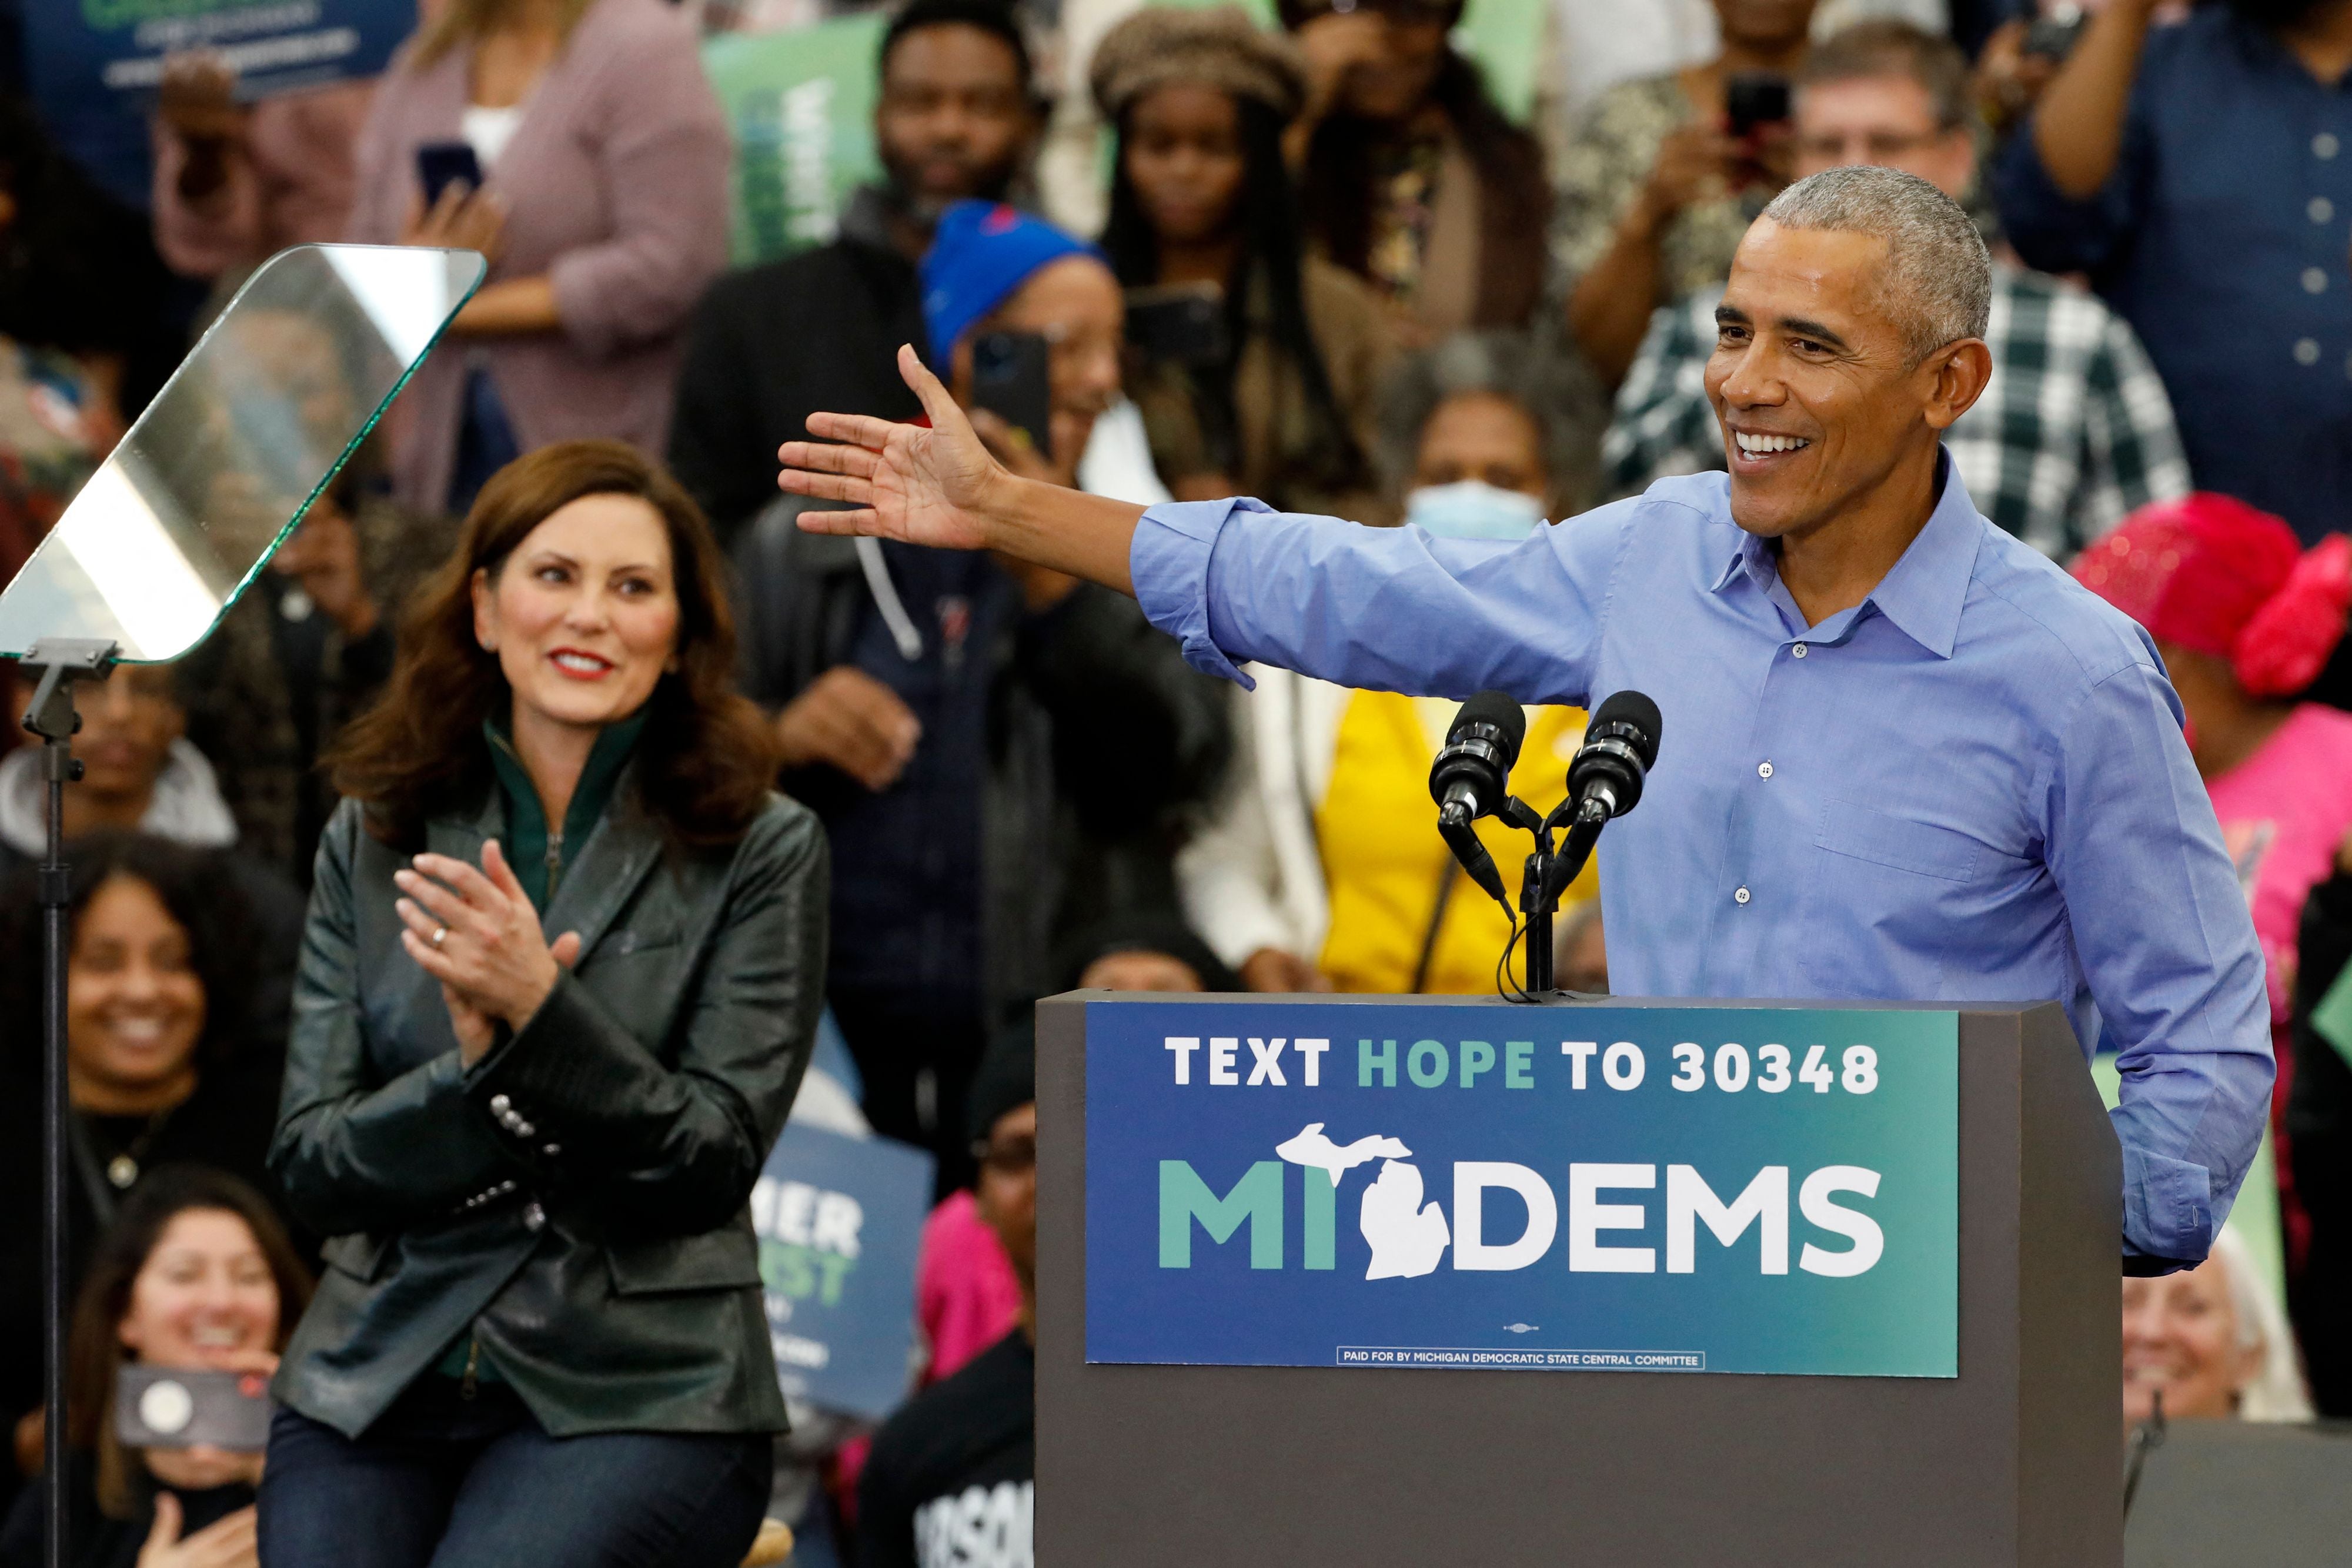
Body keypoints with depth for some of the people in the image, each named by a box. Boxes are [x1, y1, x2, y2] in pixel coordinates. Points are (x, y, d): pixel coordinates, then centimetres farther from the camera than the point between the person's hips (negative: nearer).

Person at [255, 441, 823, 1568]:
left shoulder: (759, 853, 2)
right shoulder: (374, 842, 10)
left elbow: (715, 1164, -5)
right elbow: (309, 1165, 5)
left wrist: (540, 1009, -19)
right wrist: (471, 1073, -15)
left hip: (641, 1392, -2)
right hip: (379, 1377, 3)